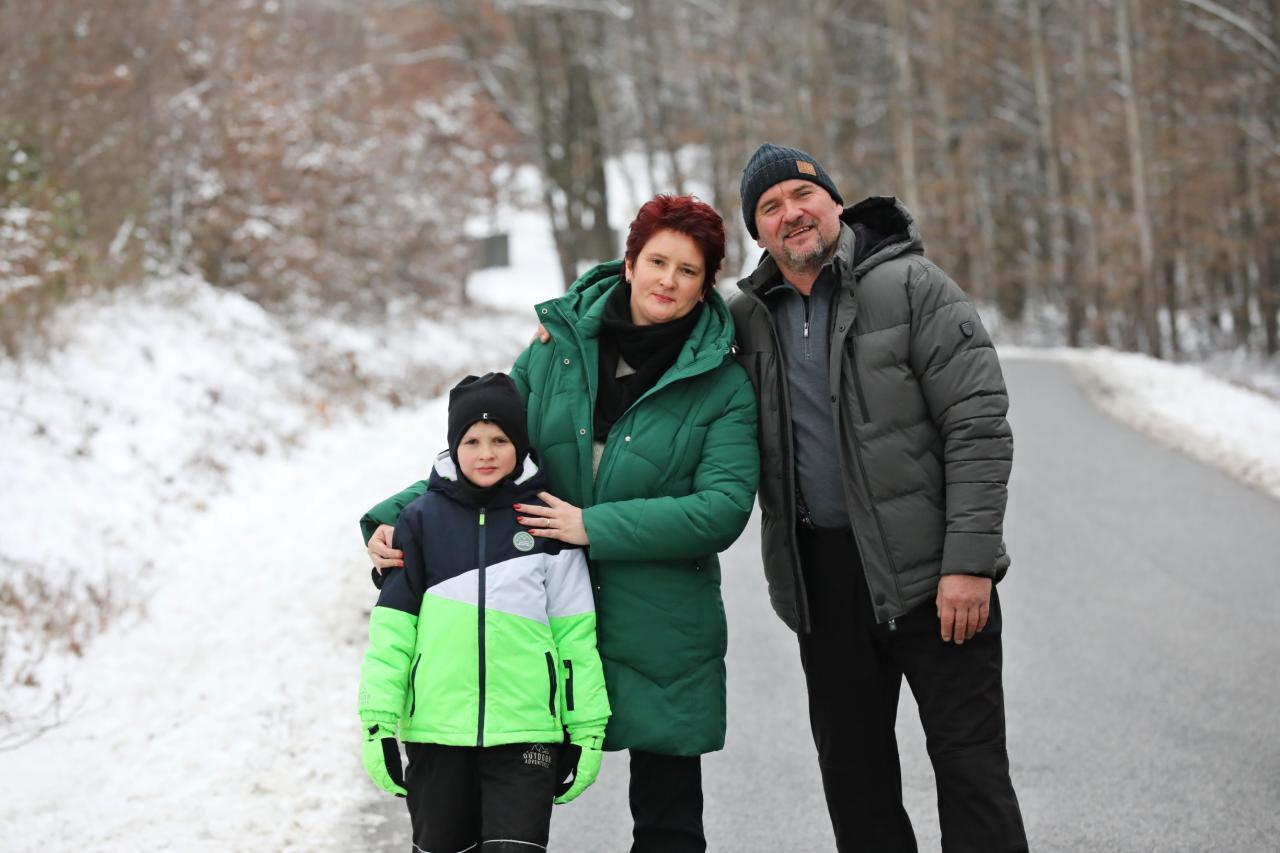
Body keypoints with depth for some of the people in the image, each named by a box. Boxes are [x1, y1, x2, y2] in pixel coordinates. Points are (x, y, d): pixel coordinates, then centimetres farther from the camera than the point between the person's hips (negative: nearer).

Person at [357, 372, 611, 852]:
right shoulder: (423, 519, 4)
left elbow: (575, 632, 4)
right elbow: (392, 625, 3)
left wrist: (588, 728, 3)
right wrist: (378, 720, -2)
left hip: (526, 729, -2)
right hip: (437, 729, 2)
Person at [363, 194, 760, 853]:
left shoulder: (723, 386, -3)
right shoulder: (558, 348, 4)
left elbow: (723, 506, -14)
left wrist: (594, 526, -18)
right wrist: (397, 519, -5)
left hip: (661, 636, -2)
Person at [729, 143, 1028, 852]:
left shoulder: (912, 286, -6)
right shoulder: (748, 317, 8)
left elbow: (979, 428, -11)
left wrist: (969, 561, -19)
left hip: (930, 571, -5)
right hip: (820, 575, 5)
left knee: (970, 763, -4)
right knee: (852, 770, 11)